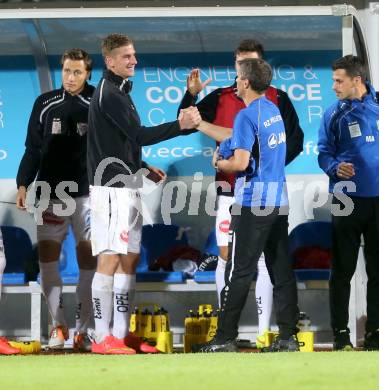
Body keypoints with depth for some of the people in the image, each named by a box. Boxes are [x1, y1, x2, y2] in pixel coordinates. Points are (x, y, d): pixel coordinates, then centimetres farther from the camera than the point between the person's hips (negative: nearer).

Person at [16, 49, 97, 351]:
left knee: (88, 258, -4)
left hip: (87, 192, -2)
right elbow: (33, 149, 11)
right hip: (50, 191, 2)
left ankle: (82, 329, 0)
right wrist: (23, 184, 3)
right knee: (47, 256, -4)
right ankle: (58, 325, 4)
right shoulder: (45, 104, 8)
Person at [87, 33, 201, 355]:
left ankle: (121, 334, 13)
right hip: (112, 187, -10)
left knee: (129, 259, 10)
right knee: (110, 259, -10)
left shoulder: (119, 91, 19)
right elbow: (140, 135, -19)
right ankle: (102, 337, -9)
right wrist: (180, 125, -20)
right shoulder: (109, 94, -13)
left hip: (126, 187, 10)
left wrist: (141, 168, 16)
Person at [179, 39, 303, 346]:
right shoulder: (220, 98, 8)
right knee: (226, 257, 2)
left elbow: (295, 141, 2)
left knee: (263, 258, -4)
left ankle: (264, 331, -4)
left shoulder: (278, 99, 3)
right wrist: (191, 95, -10)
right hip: (230, 190, 2)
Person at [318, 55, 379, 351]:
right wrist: (335, 168, -16)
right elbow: (324, 153, 5)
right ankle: (341, 334, 5)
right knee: (343, 270, 1)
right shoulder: (335, 113, 3)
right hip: (348, 200, -1)